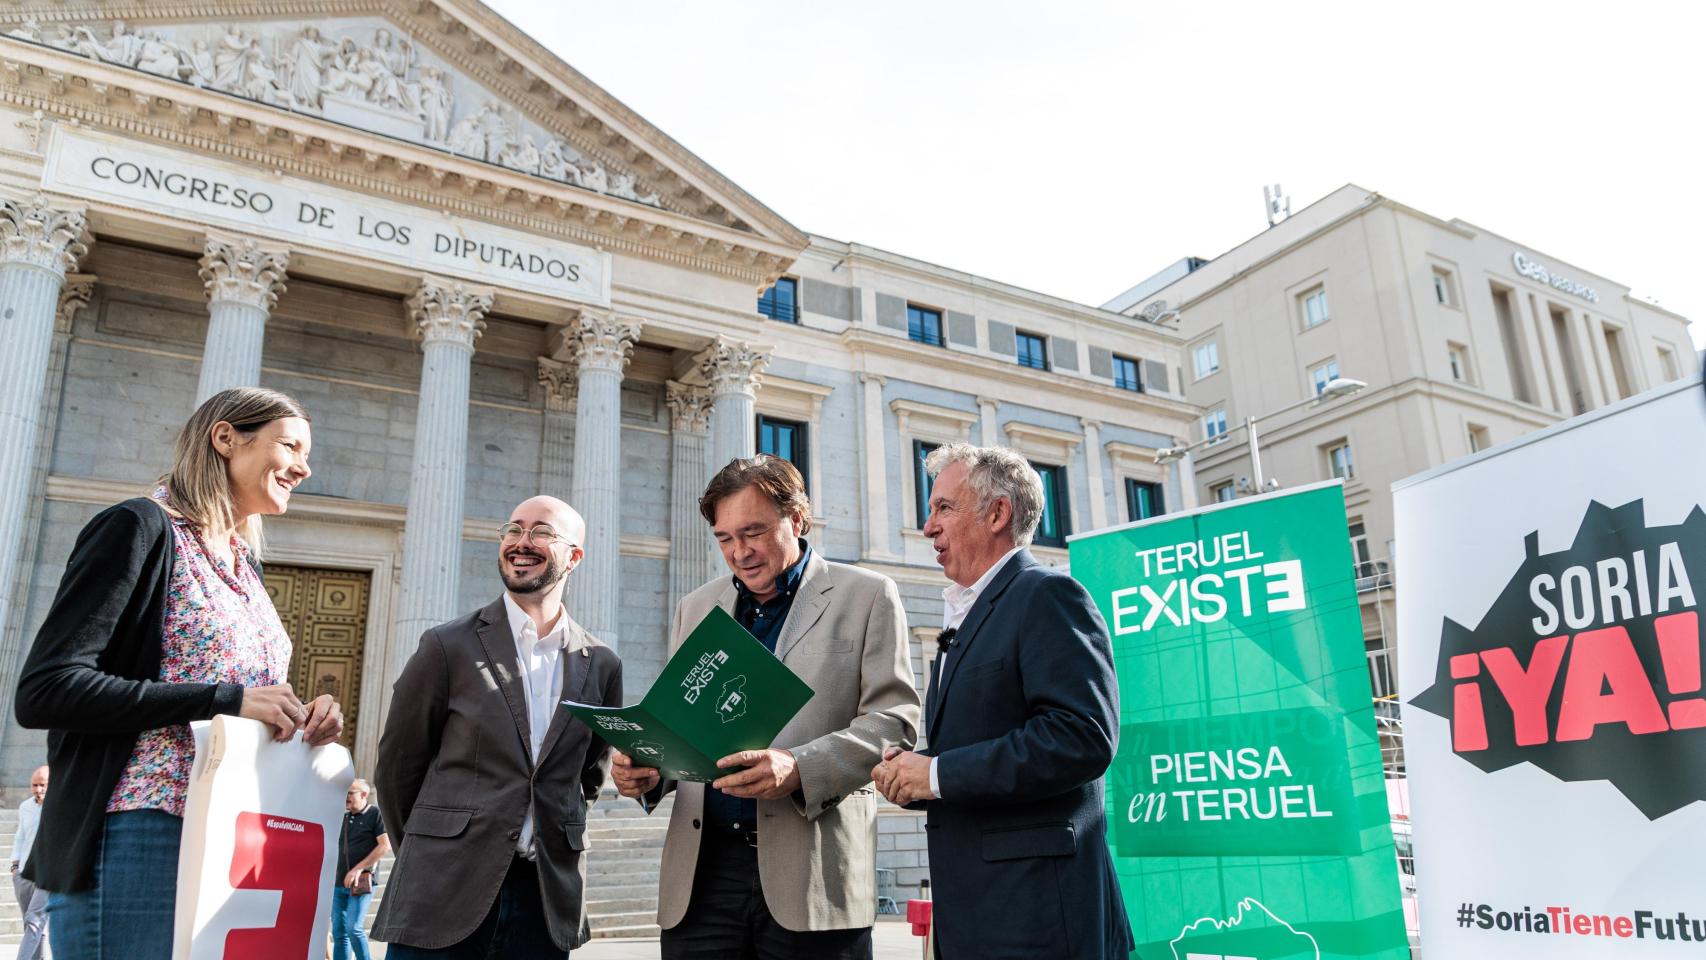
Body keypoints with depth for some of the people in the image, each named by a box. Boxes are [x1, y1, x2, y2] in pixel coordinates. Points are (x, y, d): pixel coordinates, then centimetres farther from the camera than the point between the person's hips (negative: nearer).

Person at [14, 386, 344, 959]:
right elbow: (45, 691, -16)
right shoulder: (140, 528, -7)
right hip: (140, 843, -8)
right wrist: (225, 699, -20)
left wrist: (299, 721, 1)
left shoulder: (243, 562, 15)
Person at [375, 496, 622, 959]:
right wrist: (431, 852, 11)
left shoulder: (601, 665, 3)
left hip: (548, 896, 2)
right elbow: (398, 765, 4)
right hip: (444, 891, -2)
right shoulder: (448, 645, -4)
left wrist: (556, 833, 12)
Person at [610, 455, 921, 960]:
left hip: (812, 876, -3)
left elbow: (895, 719, -6)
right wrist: (648, 770, -4)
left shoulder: (867, 596, 1)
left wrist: (800, 770, -20)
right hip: (701, 870, 4)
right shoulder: (695, 608, 14)